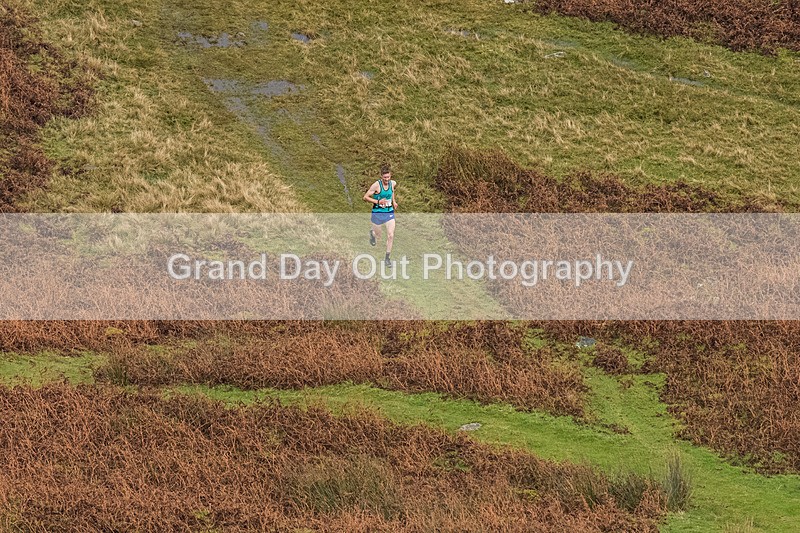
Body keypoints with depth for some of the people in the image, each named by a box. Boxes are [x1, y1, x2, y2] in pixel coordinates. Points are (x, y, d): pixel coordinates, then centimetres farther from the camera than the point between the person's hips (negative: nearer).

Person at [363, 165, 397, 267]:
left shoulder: (393, 183, -2)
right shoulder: (376, 185, -17)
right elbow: (365, 197, -13)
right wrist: (378, 202, -23)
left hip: (389, 213, 3)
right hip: (378, 213, -3)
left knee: (391, 236, -9)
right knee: (378, 237, 11)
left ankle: (387, 258, 4)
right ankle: (372, 233, 49)